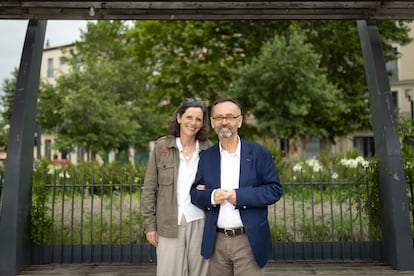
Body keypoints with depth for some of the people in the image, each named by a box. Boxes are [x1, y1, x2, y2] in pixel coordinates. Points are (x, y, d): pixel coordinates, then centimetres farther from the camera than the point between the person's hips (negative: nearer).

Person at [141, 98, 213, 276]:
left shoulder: (208, 149, 3)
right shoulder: (161, 147, -1)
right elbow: (149, 189, 1)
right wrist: (149, 224, -2)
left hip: (200, 223, 1)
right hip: (170, 225, -1)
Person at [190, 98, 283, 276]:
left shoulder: (259, 153, -2)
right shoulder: (206, 156, 5)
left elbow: (275, 189, -5)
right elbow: (194, 193, 7)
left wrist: (239, 196, -16)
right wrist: (211, 196, -15)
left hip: (249, 242, -2)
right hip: (216, 242, 3)